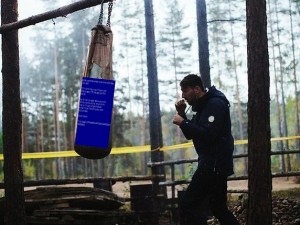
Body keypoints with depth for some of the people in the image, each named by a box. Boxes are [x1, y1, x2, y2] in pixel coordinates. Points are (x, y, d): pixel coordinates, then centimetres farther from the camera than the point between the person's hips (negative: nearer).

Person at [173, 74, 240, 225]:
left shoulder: (215, 104, -13)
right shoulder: (204, 105, 18)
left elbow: (208, 135, -25)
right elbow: (191, 134, 19)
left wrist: (183, 123, -19)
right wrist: (182, 114, 5)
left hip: (215, 164, -11)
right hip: (213, 164, 11)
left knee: (187, 206, -15)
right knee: (218, 207, 17)